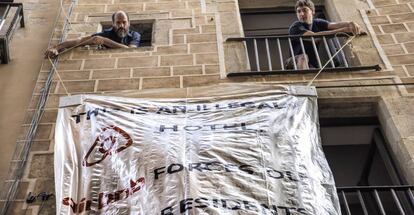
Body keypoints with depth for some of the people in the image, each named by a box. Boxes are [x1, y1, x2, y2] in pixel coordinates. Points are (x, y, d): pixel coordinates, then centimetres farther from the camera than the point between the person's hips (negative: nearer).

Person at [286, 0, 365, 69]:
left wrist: (350, 24, -35)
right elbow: (314, 37, -26)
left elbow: (334, 25, -12)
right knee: (303, 57, -36)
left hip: (313, 66, 5)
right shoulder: (295, 28, -10)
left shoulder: (317, 23, 8)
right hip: (297, 62, -5)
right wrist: (343, 30, -29)